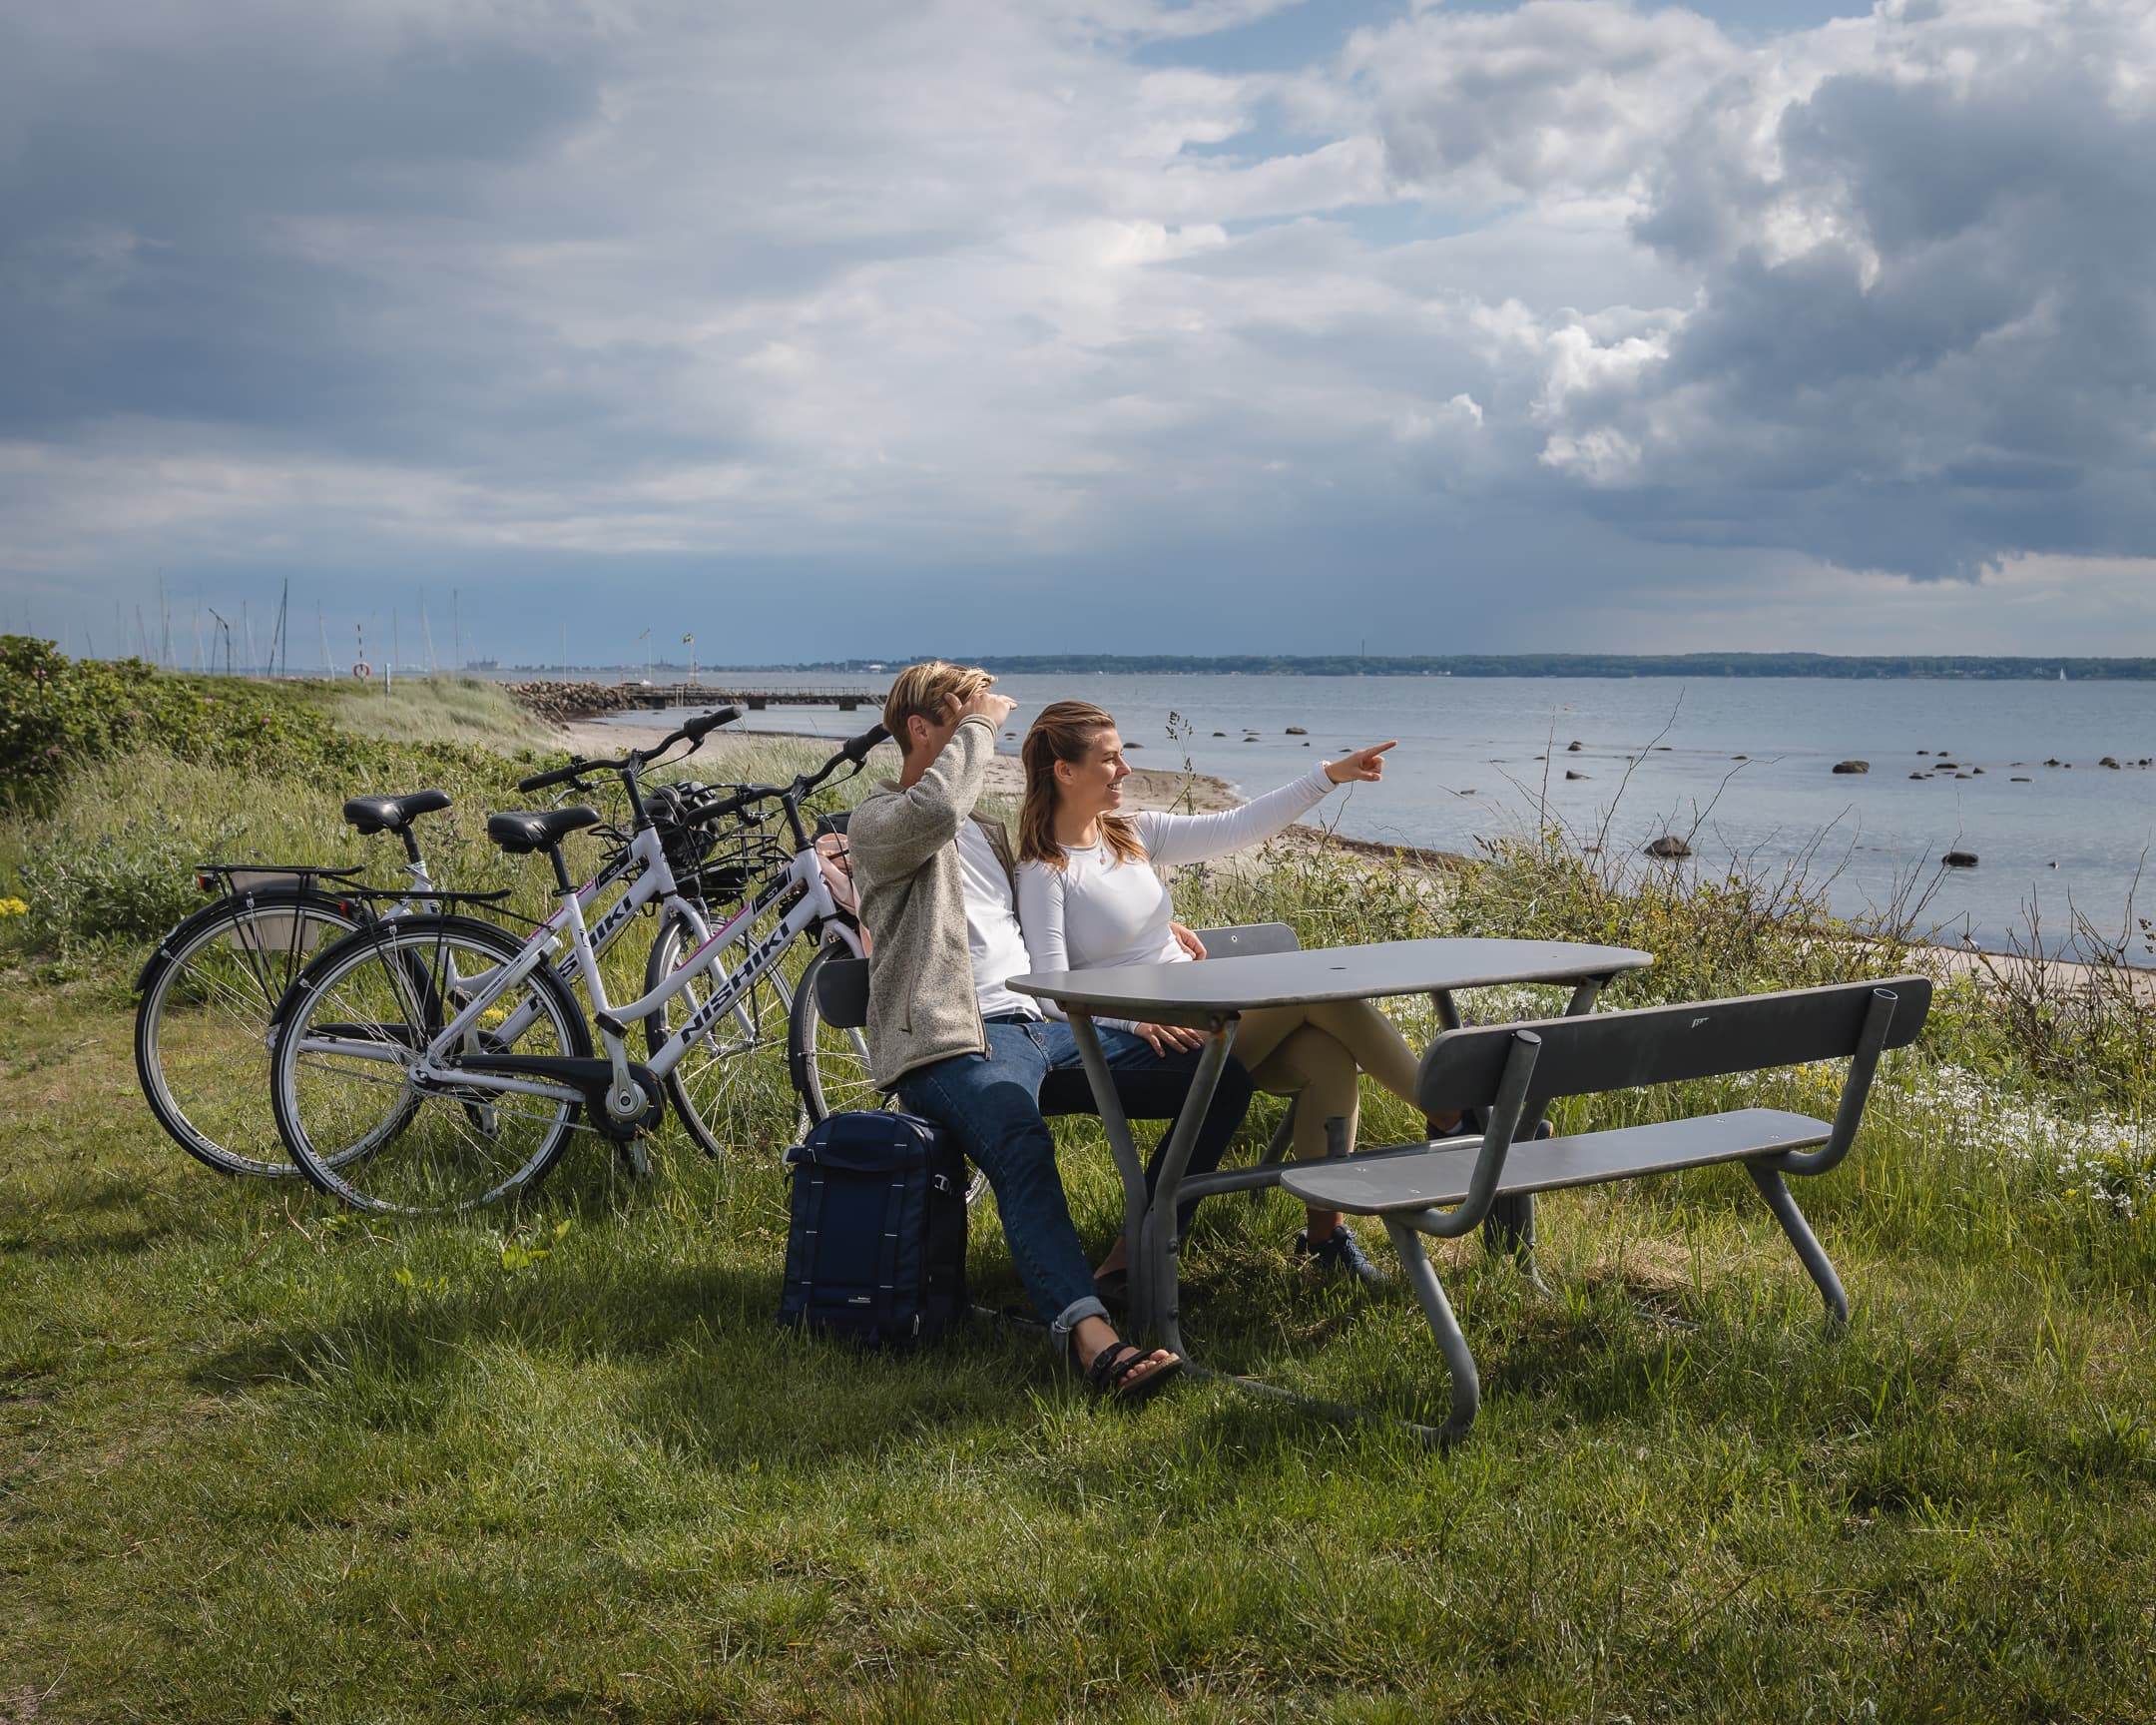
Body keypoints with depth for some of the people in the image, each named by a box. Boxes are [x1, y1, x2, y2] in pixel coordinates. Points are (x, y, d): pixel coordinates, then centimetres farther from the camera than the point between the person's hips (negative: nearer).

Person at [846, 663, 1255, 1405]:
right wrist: (978, 724, -7)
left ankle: (1132, 1255, -6)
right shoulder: (878, 823, 4)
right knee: (1023, 1149, -39)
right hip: (955, 1041, -8)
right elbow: (934, 809, -22)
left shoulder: (987, 832, 30)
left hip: (1046, 1025, 8)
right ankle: (1093, 1335, -56)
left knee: (1223, 1077, -3)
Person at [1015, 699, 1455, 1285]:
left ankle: (1324, 1231, -14)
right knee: (1316, 986, -20)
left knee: (1326, 1056, -21)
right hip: (1142, 1041, -7)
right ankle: (1452, 1116, -7)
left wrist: (1329, 775, 3)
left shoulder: (1134, 835, 12)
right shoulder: (1044, 873, -8)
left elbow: (1237, 828, 9)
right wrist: (1135, 1021, -31)